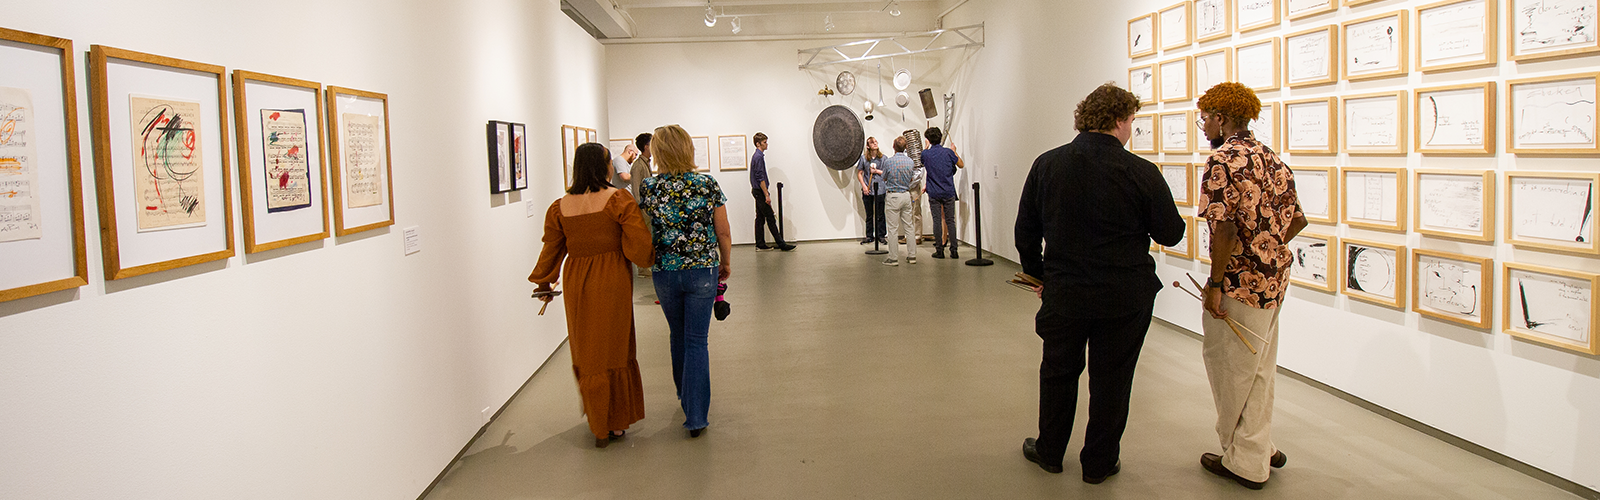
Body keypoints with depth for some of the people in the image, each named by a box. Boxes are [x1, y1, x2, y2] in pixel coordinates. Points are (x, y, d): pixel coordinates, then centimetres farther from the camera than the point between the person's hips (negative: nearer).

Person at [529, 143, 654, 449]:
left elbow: (551, 251, 10)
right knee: (613, 351, 10)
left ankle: (599, 427, 24)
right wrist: (643, 261, 6)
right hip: (612, 282, -3)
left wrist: (544, 284, 23)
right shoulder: (618, 199, -10)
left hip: (576, 285, 3)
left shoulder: (560, 207, 2)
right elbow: (639, 243, -16)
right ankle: (616, 422, 20)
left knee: (587, 353, 14)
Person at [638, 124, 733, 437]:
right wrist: (726, 263, 12)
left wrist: (650, 265, 16)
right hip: (703, 271, -1)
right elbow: (723, 233, -4)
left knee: (678, 335, 22)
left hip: (664, 272, 2)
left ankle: (685, 396, 40)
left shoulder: (648, 188, -6)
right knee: (697, 340, 4)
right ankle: (695, 415, 1)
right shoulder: (708, 185, -8)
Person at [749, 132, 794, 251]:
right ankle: (781, 244, -5)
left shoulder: (756, 156, 15)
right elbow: (760, 178, -21)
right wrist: (766, 195, -21)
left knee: (760, 218, 9)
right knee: (770, 218, -7)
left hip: (757, 191, 10)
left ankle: (760, 245, 10)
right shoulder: (759, 157, -17)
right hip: (760, 191, -10)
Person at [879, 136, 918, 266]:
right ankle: (912, 256, 14)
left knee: (893, 228, -2)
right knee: (908, 227, 11)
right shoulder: (910, 161, 2)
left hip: (893, 197, -4)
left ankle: (893, 258, 0)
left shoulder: (888, 161, -12)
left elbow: (884, 178, 2)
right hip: (906, 196, 5)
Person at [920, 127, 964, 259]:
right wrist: (955, 152, 21)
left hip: (934, 193, 0)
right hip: (948, 192, 0)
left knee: (937, 221, 3)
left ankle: (939, 250, 2)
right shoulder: (948, 152, -5)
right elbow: (961, 165, 8)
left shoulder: (925, 154, -4)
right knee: (950, 221, 4)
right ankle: (953, 250, 1)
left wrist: (927, 147, 26)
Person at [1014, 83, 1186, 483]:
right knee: (1111, 380, 12)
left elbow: (1025, 231, 4)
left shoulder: (1046, 164, -3)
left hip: (1064, 292, 2)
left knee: (1058, 373, 19)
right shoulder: (1142, 172, -14)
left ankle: (1049, 452, 33)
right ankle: (1099, 463, 25)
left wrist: (1038, 274, 17)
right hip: (1125, 299, -2)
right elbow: (1171, 234, -4)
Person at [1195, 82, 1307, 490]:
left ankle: (1245, 462, 17)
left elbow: (1225, 228, -24)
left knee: (1232, 371, 5)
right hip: (1274, 280, 9)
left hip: (1239, 285, -9)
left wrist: (1215, 283, -17)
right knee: (1259, 368, 21)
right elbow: (1297, 219, 14)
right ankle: (1261, 449, 34)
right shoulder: (1271, 159, 11)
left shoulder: (1222, 161, -16)